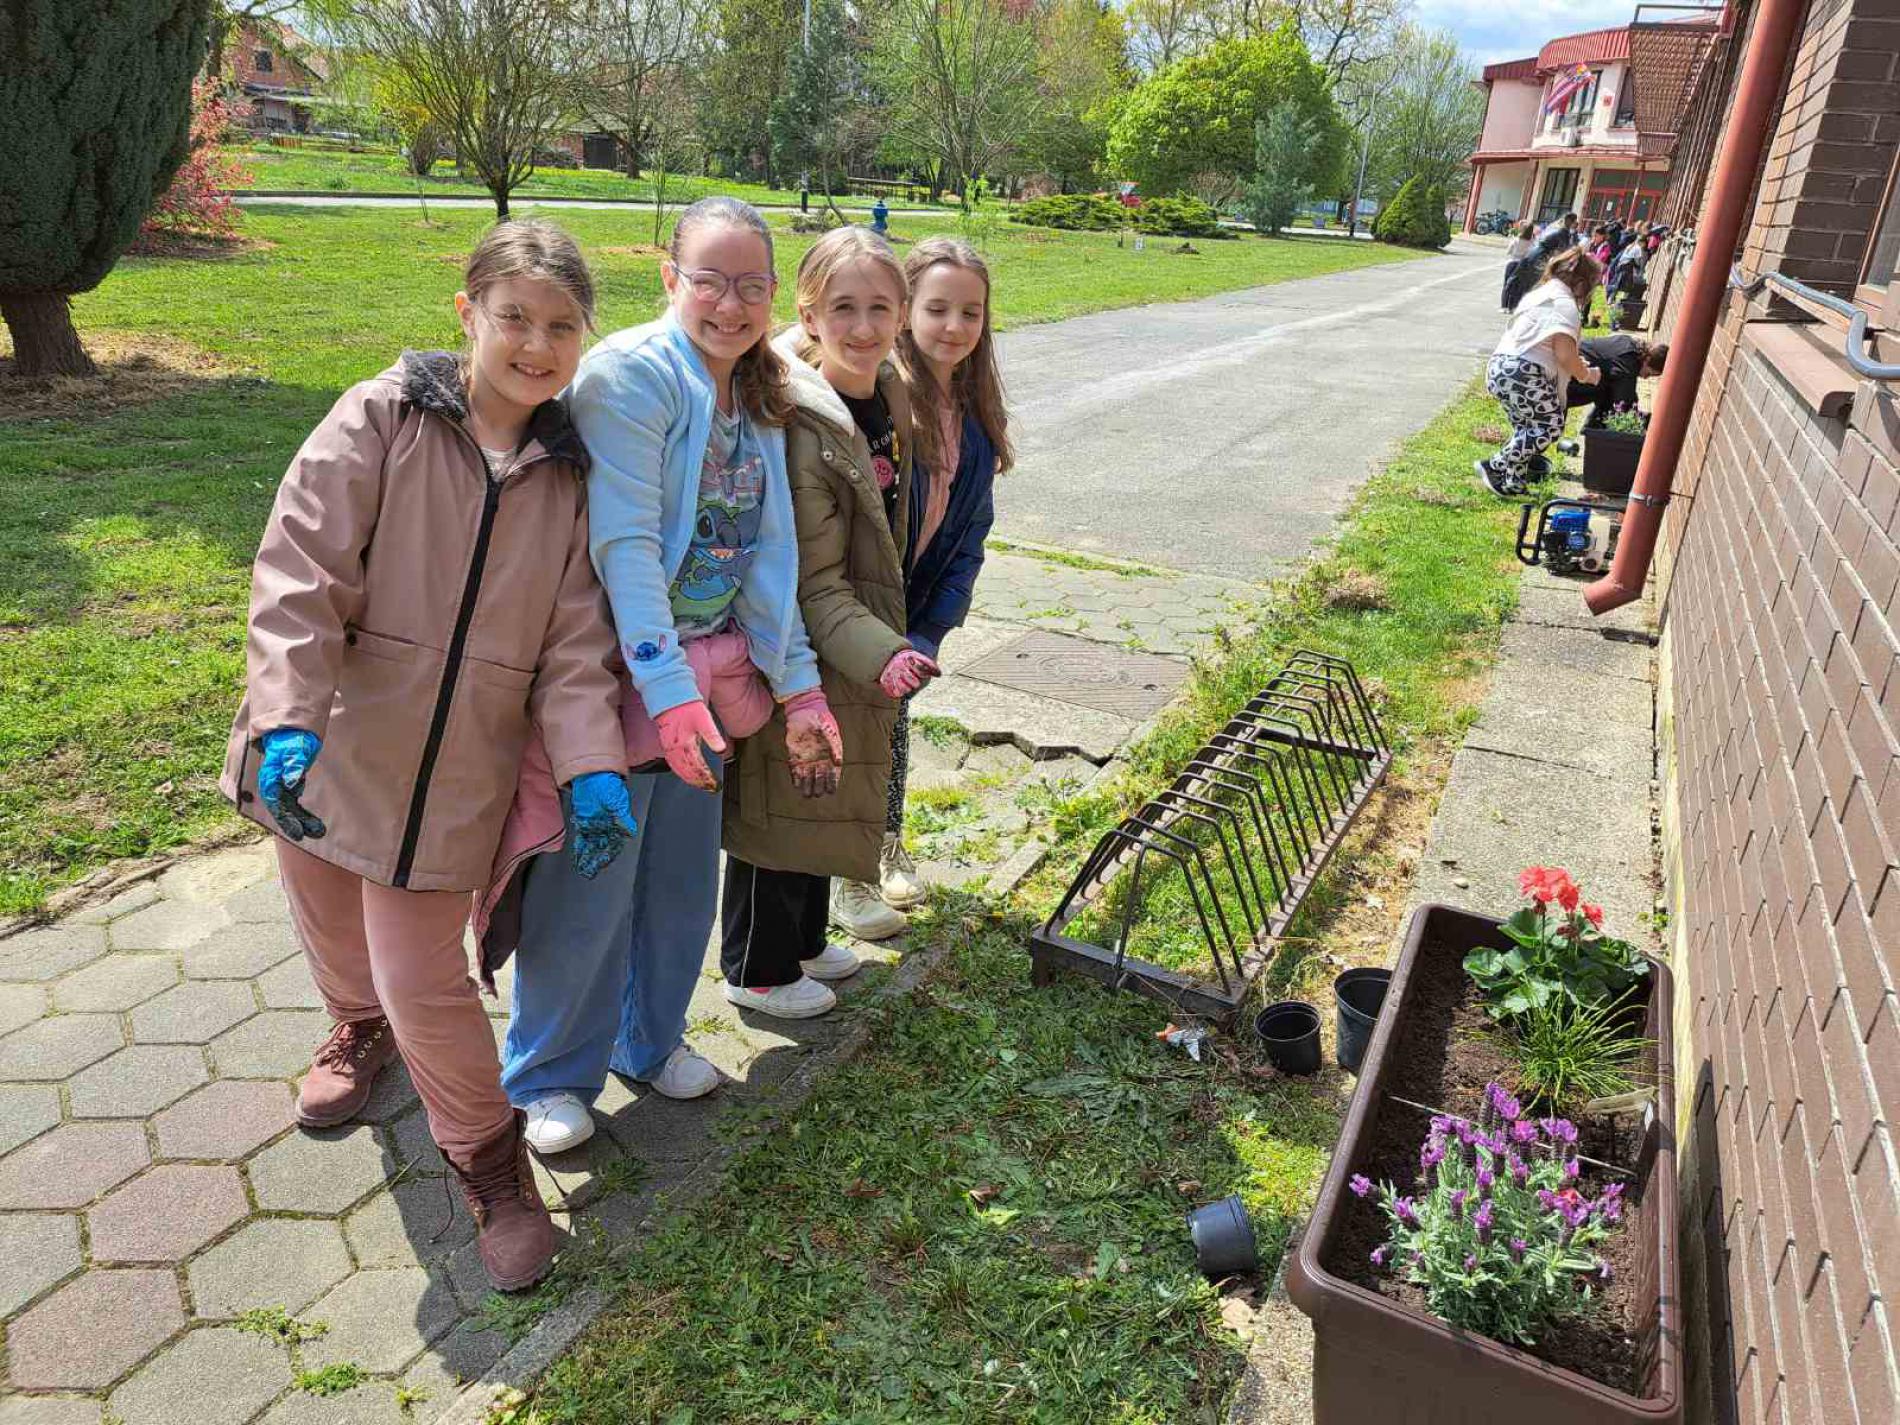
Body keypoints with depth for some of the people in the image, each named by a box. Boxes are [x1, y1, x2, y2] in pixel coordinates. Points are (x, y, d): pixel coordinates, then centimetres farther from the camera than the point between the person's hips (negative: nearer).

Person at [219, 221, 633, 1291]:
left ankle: (492, 1163, 20)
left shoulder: (570, 473, 0)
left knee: (424, 978, -2)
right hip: (326, 753, 1)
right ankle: (362, 1036, 56)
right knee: (336, 935, 22)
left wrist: (592, 767, -15)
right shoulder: (382, 419, -8)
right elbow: (300, 573, -15)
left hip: (458, 774, 0)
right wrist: (288, 720, -26)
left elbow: (573, 641, -2)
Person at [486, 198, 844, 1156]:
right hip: (622, 673, -7)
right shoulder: (632, 374, -15)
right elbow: (624, 543, -23)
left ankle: (650, 1039, 41)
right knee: (591, 889, 4)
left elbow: (768, 558, 10)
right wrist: (668, 689, -29)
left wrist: (800, 686, 5)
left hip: (707, 673, 7)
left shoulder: (758, 400, 9)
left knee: (684, 879, 18)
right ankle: (550, 1077, 27)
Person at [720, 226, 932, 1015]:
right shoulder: (804, 424, -24)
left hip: (849, 653, 9)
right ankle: (758, 969, 29)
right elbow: (811, 579, -24)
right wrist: (879, 653, -33)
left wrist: (889, 645, 17)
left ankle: (802, 939, 44)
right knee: (782, 809, 7)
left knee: (825, 802, 23)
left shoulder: (887, 397, 4)